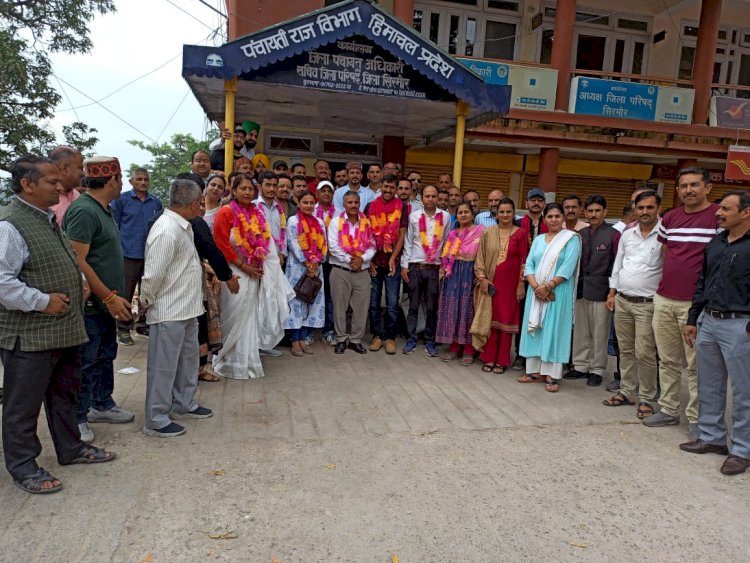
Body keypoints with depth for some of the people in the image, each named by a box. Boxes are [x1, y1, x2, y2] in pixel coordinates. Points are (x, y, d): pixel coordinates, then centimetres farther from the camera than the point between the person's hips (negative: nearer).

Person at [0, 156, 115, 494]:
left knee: (65, 396, 21)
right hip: (30, 336, -9)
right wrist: (43, 301, -21)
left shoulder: (49, 220, 13)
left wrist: (78, 286, 10)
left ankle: (70, 449, 37)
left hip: (65, 331, 9)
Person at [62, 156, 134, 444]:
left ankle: (102, 405, 35)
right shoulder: (83, 210, -18)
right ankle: (77, 419, 16)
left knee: (105, 357, 20)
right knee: (85, 363, 2)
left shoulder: (104, 209, 12)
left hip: (106, 303, 10)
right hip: (90, 304, -9)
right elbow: (77, 261, -23)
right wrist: (110, 297, -21)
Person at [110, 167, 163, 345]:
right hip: (128, 255, -3)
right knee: (126, 294, 3)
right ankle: (123, 329, 15)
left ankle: (143, 324, 26)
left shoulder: (156, 203, 7)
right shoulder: (121, 200, -1)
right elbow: (114, 227, 0)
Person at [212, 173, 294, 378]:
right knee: (235, 318, 1)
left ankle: (247, 361, 23)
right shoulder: (225, 212, -9)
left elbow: (266, 242, 13)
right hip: (235, 272, -6)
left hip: (256, 272, 6)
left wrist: (260, 266, 1)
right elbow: (221, 245, -13)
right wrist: (244, 266, -13)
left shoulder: (257, 213, 10)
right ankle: (231, 362, 16)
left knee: (250, 317, 11)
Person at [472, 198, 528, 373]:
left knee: (506, 319, 4)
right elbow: (480, 257, 6)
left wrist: (521, 284, -4)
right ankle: (489, 358, 14)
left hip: (511, 283, -1)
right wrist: (482, 277, -4)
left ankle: (502, 360, 15)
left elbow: (524, 260, -1)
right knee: (490, 318, 4)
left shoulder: (520, 234, -1)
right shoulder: (488, 233, 5)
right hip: (491, 282, 2)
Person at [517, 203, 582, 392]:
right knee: (534, 329, 7)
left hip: (558, 293, -5)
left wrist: (548, 287, -17)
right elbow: (529, 265, 4)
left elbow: (567, 267, -13)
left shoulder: (571, 239, -3)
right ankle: (535, 371, 15)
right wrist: (536, 287, -11)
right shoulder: (538, 239, 12)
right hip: (536, 292, 5)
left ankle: (552, 376, 2)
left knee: (554, 330, -2)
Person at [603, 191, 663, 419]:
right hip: (622, 300, 6)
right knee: (626, 350, 13)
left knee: (644, 353, -4)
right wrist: (612, 293, 13)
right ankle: (627, 391, 25)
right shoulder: (627, 235, 10)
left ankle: (646, 398, 11)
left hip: (647, 304, -5)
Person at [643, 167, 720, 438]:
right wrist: (670, 280, 14)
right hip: (664, 299, 5)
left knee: (696, 365, 2)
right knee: (668, 361, 13)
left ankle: (695, 418, 14)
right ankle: (668, 410, 25)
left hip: (696, 303, -5)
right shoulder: (669, 218, 10)